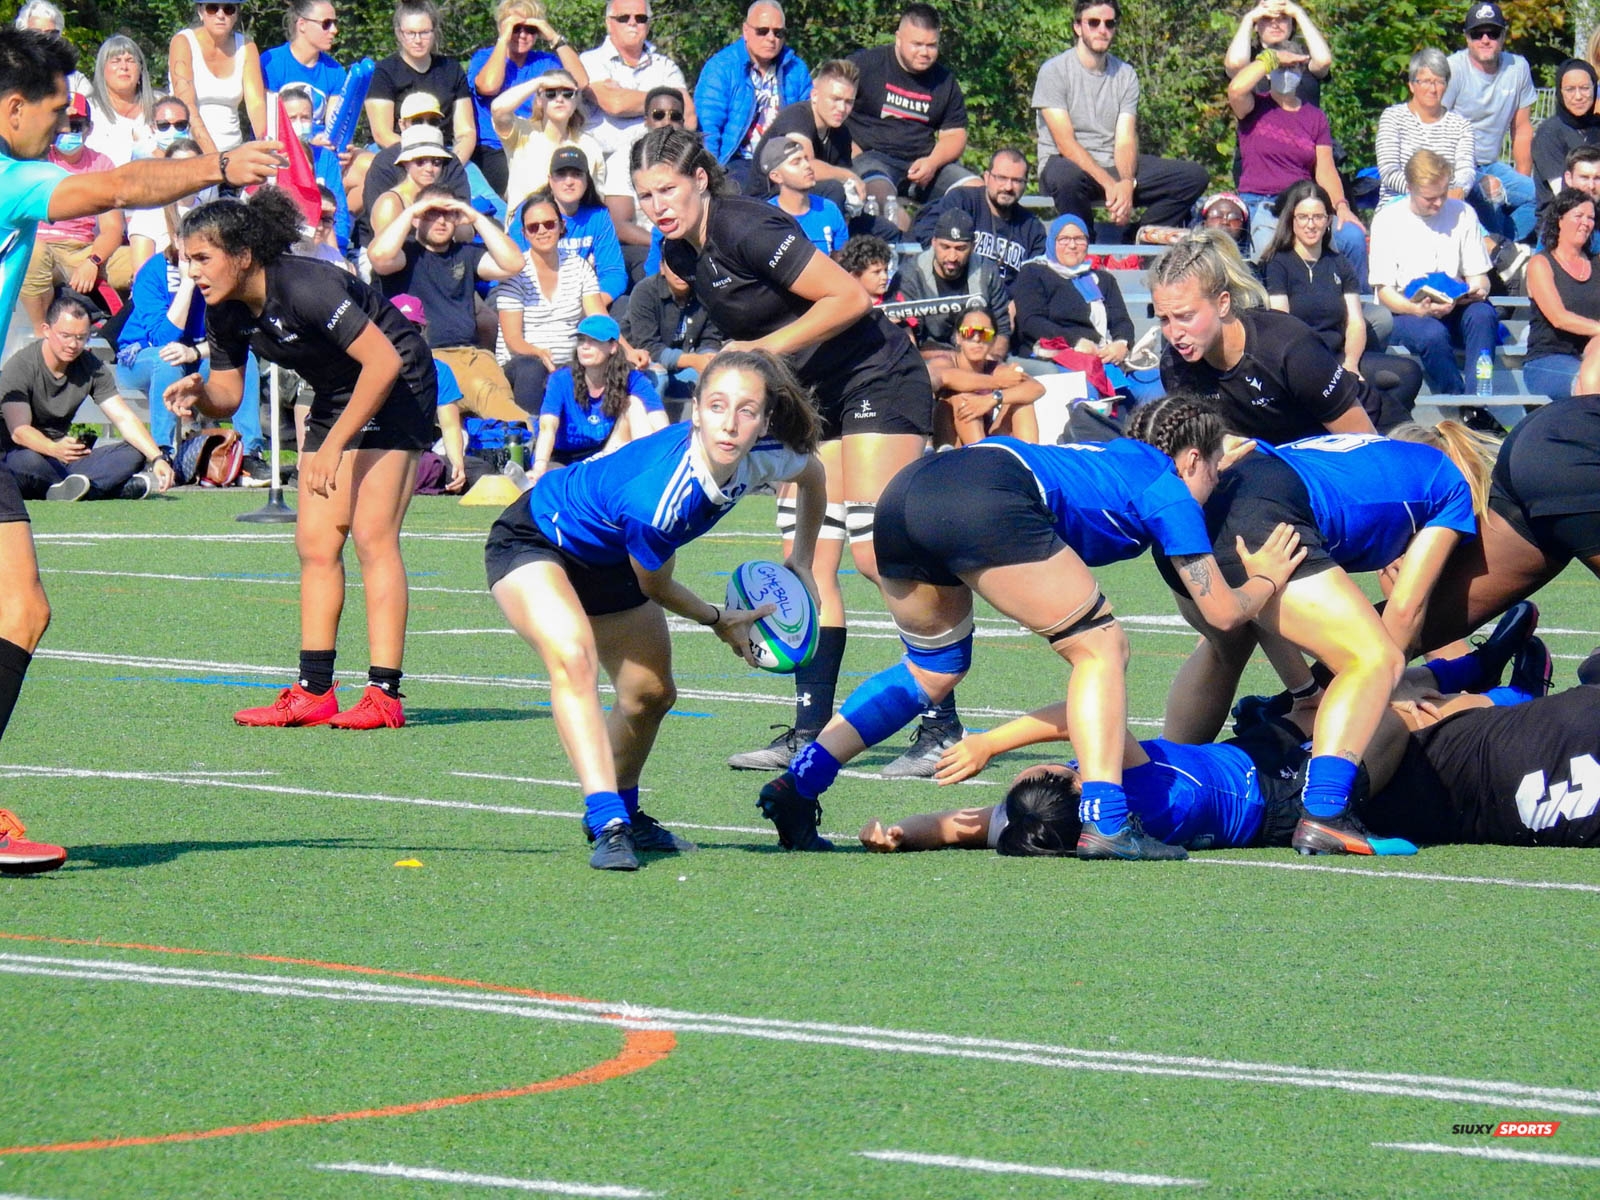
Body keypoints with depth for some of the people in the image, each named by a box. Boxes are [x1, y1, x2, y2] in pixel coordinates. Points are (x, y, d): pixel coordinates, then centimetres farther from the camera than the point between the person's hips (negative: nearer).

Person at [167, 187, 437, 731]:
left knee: (372, 534, -16)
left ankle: (385, 694, -17)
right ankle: (313, 691, 4)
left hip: (397, 387, -9)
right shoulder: (226, 311, -5)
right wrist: (198, 394, -20)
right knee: (315, 543, 2)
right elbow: (228, 393, 4)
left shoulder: (304, 288, -30)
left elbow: (384, 361, -30)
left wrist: (335, 445, -28)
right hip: (335, 397, 9)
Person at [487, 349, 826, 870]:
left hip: (608, 561, 8)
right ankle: (609, 826, -39)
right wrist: (719, 621, -3)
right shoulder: (658, 497, -41)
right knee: (573, 657, -33)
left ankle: (620, 810, 42)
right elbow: (655, 587, -19)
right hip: (533, 542, -8)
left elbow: (813, 474, 5)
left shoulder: (767, 455, -23)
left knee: (651, 693, 15)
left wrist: (801, 564, 8)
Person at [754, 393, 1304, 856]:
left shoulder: (1117, 456, 36)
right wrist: (1266, 578, 38)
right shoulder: (1168, 487, 16)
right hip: (983, 502, -8)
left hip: (906, 488, 8)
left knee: (933, 670, 26)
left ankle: (799, 782, 14)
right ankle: (1104, 822, -8)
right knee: (1100, 647, 5)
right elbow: (1223, 611, 17)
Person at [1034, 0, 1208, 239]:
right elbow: (1065, 142, -14)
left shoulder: (1125, 74, 9)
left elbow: (1125, 140, -2)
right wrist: (1109, 184, -26)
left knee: (1194, 176, -12)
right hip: (1068, 164, -5)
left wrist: (1126, 184, -23)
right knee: (1067, 178, -42)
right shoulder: (1054, 71, -4)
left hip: (1114, 166, 5)